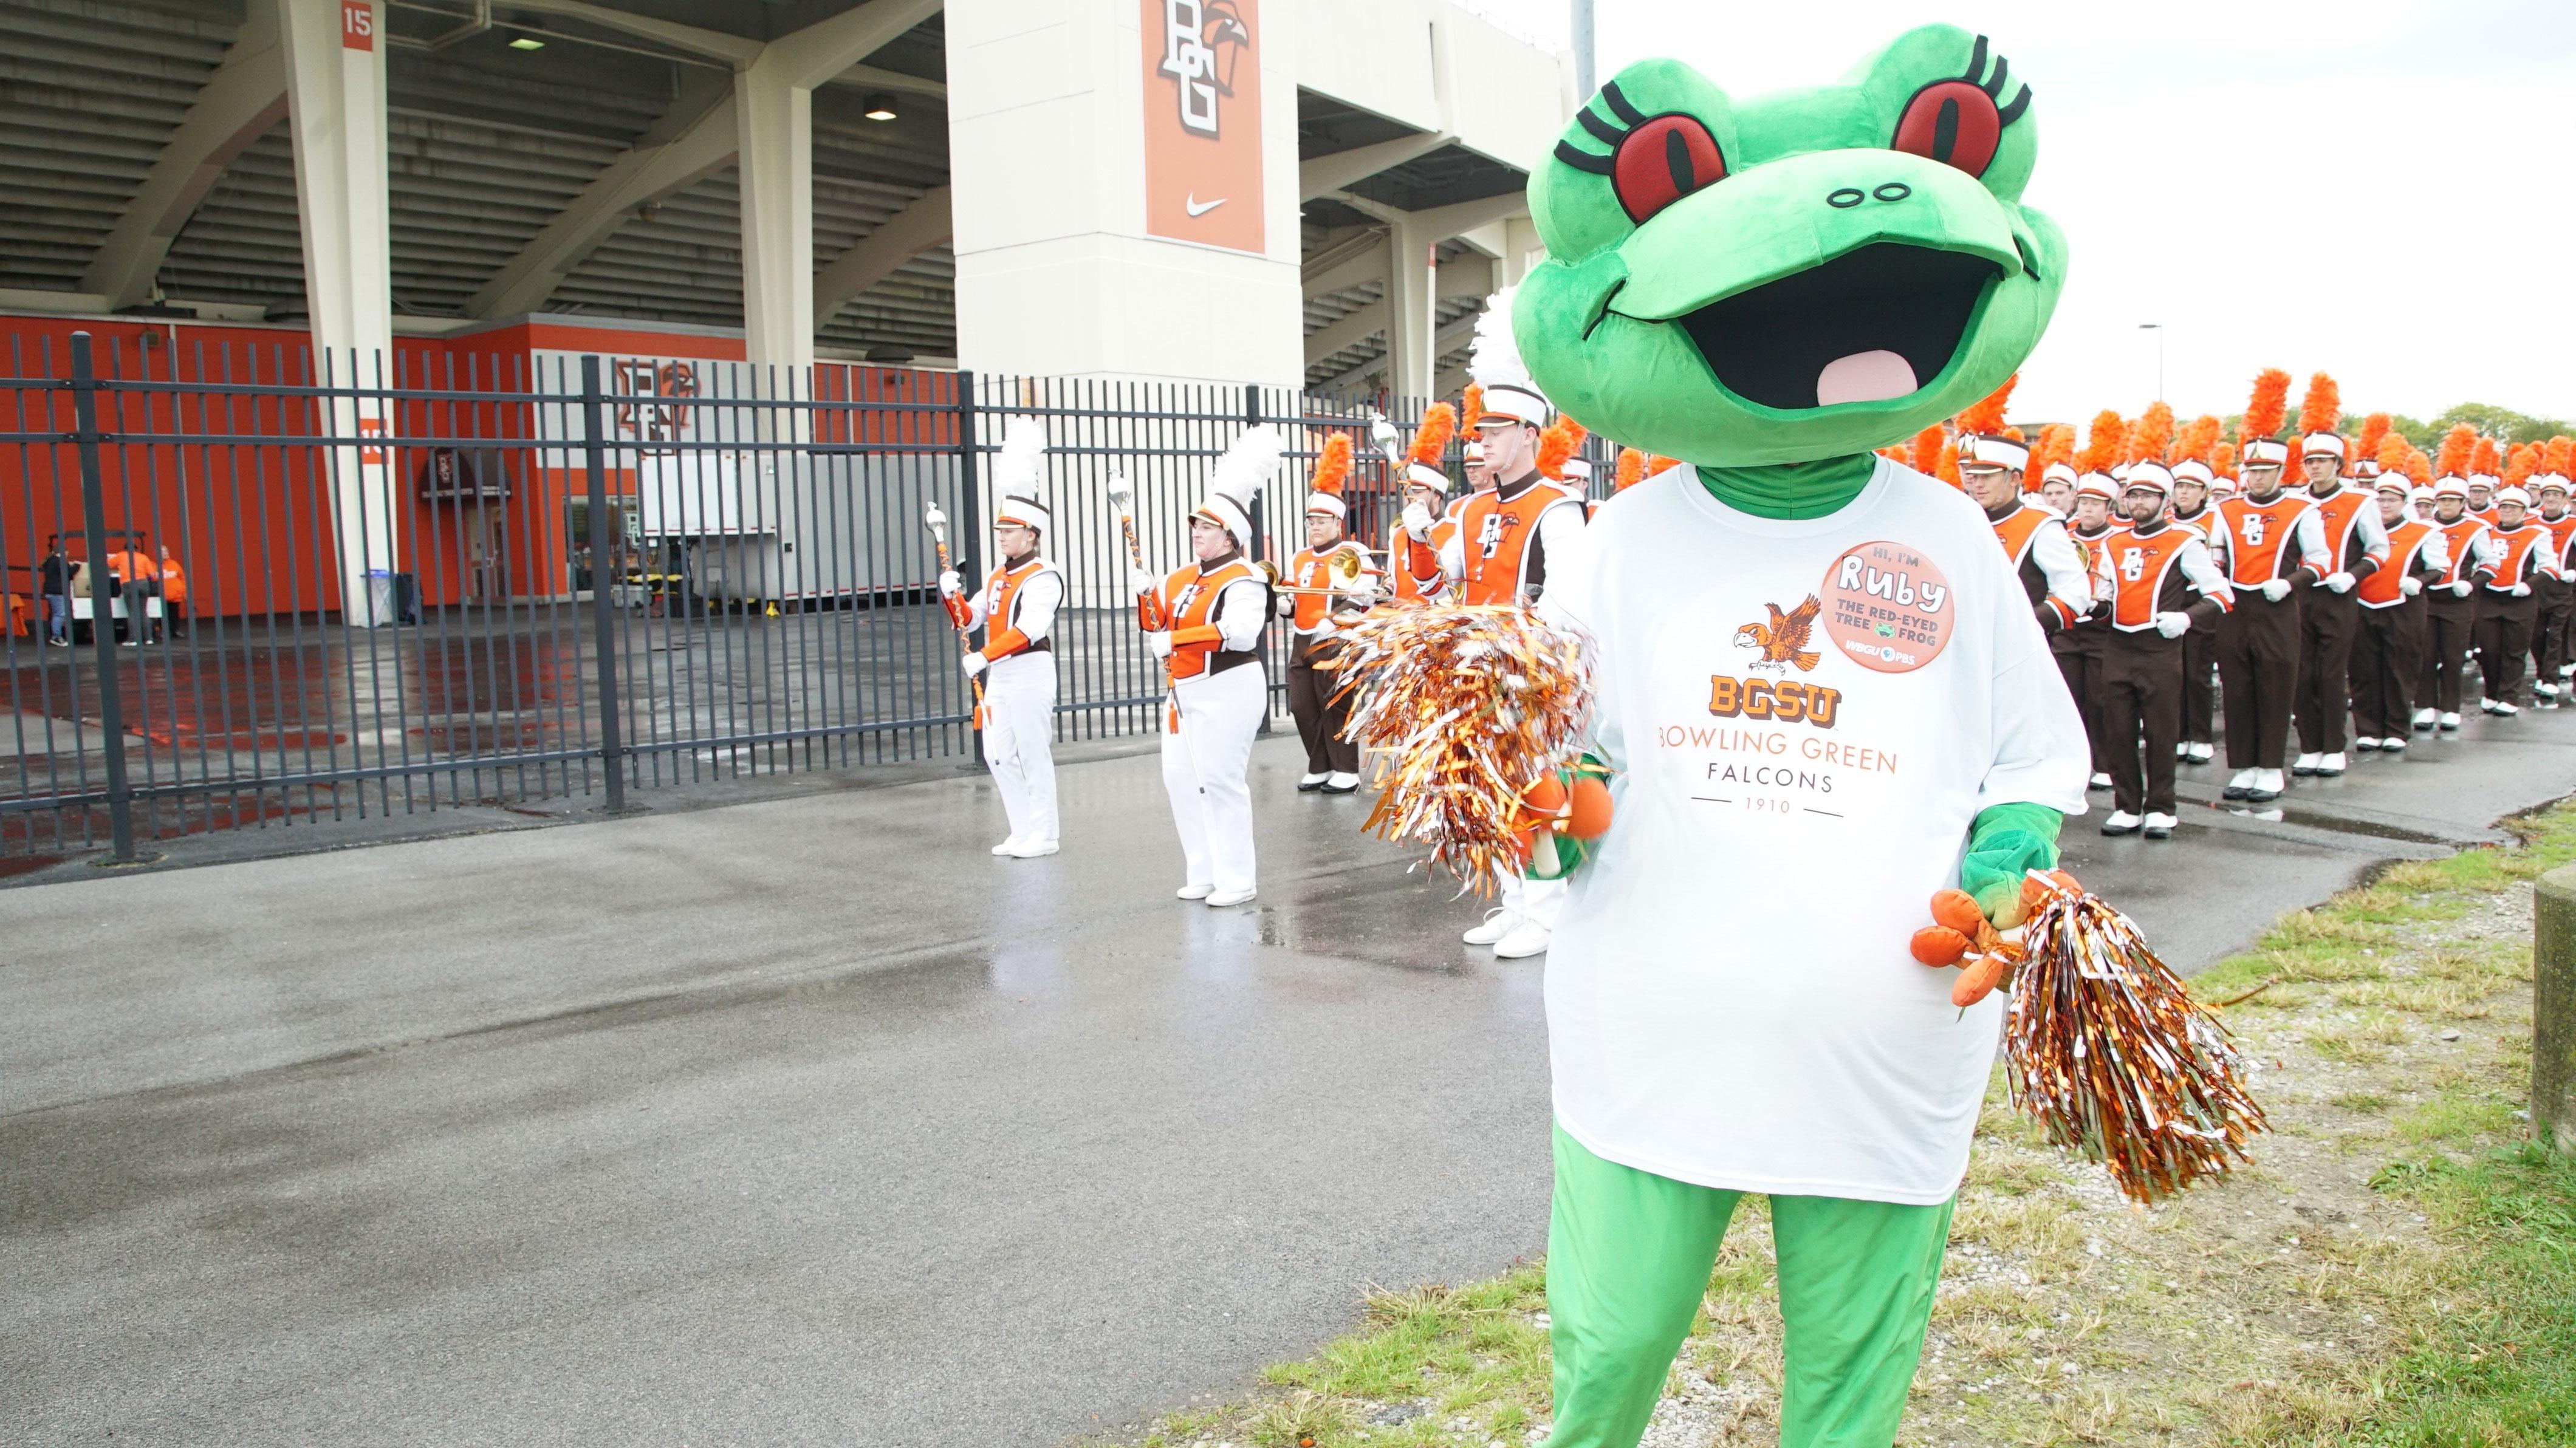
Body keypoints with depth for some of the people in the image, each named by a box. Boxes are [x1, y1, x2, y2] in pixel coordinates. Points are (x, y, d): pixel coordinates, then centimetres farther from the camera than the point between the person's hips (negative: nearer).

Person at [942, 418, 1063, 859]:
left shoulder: (1042, 578, -12)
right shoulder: (998, 577, 16)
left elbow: (1029, 629, -25)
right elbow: (969, 619, 20)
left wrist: (983, 656, -29)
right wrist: (952, 594, 0)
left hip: (1030, 671, -9)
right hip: (999, 674, 9)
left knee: (1033, 754, -3)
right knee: (999, 756, 11)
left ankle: (1042, 835, 6)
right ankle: (1023, 832, 20)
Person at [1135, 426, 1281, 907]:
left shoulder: (1243, 581, -13)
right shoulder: (1182, 577, 14)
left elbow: (1242, 632, -30)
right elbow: (1157, 629, 17)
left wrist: (1177, 638, -32)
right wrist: (1148, 595, -2)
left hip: (1225, 692, -9)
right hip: (1183, 692, 9)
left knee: (1220, 781, -8)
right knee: (1180, 779, 11)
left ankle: (1236, 881, 0)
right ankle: (1203, 873, 21)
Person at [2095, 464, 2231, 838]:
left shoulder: (2185, 543, -1)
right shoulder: (2113, 544, 13)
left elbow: (2221, 594, -4)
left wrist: (2187, 618, -19)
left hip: (2160, 649, -4)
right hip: (2117, 649, 4)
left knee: (2160, 733, 2)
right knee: (2119, 732, 5)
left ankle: (2160, 810, 12)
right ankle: (2127, 807, 14)